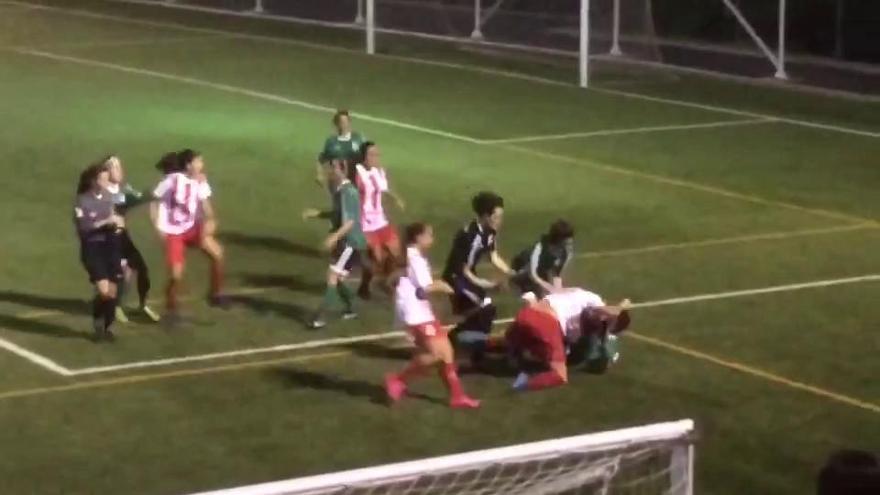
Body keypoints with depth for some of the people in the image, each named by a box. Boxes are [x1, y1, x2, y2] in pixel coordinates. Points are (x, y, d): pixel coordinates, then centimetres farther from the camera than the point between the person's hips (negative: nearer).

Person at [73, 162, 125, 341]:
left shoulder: (107, 197, 6)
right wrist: (105, 222, -23)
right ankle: (98, 322, 11)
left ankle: (107, 327, 24)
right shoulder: (82, 201, -11)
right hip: (92, 248, -5)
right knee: (103, 290, -16)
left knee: (112, 291, 6)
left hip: (109, 246, 5)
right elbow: (82, 227, -20)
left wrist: (117, 222, -2)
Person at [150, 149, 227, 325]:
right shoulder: (172, 180, -17)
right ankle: (171, 310, 17)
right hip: (173, 232, -4)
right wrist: (158, 226, -16)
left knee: (217, 253, -17)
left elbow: (205, 203, -9)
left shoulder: (201, 181, -5)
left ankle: (216, 295, 0)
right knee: (176, 275, -8)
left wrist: (209, 220, -29)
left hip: (192, 228, 4)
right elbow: (154, 202, -9)